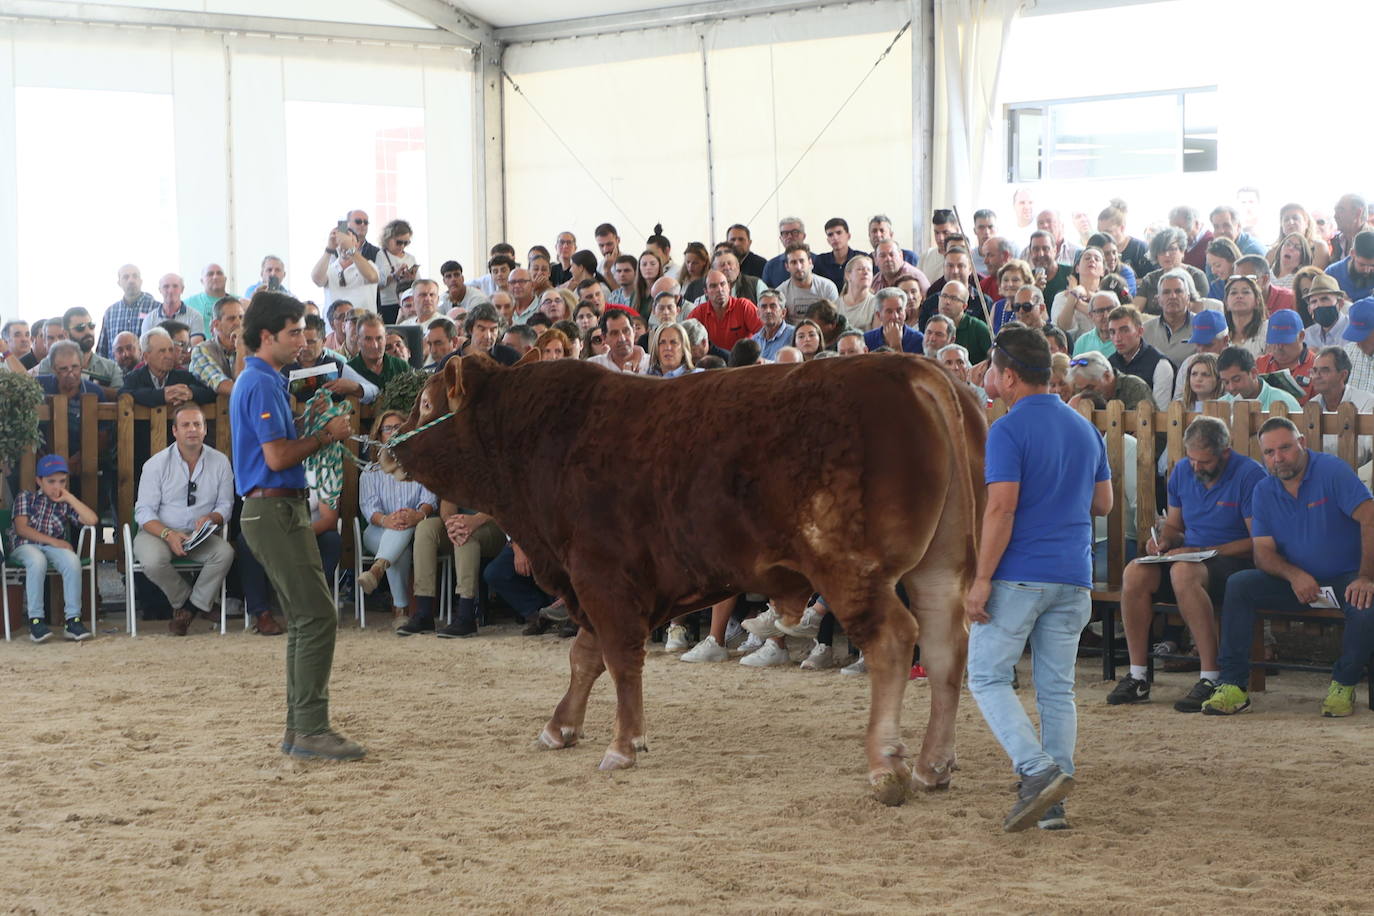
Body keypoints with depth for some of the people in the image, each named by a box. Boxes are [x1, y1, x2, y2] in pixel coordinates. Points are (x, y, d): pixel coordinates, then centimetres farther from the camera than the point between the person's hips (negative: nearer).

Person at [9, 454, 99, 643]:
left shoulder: (65, 504, 17)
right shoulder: (26, 498, 9)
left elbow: (92, 520, 2)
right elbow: (21, 528, -6)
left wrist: (69, 497, 3)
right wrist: (53, 541, -15)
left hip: (54, 548, 3)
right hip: (26, 546, -3)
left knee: (72, 560, -33)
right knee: (37, 560, -40)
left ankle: (73, 620, -30)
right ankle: (35, 619, -34)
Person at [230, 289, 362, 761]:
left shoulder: (259, 381, 19)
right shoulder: (262, 385, -13)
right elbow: (278, 456, -20)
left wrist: (321, 434, 11)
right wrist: (325, 436, -8)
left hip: (279, 510, 11)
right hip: (275, 509, -11)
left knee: (305, 620, 12)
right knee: (318, 616, -13)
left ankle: (299, 729, 14)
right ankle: (311, 730, -14)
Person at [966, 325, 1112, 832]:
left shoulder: (1008, 430, -11)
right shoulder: (1086, 429, 11)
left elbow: (1001, 509, -17)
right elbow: (1103, 503, 16)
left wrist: (982, 580, -15)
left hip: (1019, 576, -7)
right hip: (1073, 577, 7)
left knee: (988, 678, 2)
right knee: (1057, 689, 10)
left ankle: (1038, 771, -16)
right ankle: (1053, 804, 8)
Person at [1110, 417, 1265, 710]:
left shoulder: (1249, 474, -11)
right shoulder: (1182, 471, 10)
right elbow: (1173, 524, 22)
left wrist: (1200, 551, -18)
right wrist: (1162, 539, -4)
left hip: (1235, 563, -6)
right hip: (1191, 557, 6)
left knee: (1183, 572, -38)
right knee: (1135, 573, -22)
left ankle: (1212, 679, -35)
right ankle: (1137, 677, -16)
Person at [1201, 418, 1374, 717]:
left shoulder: (1332, 471, -11)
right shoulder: (1264, 491, 3)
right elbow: (1263, 553, -3)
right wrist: (1294, 575, -25)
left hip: (1345, 577, -4)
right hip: (1295, 581, 4)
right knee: (1237, 585, -18)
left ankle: (1343, 685, -10)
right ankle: (1233, 685, -20)